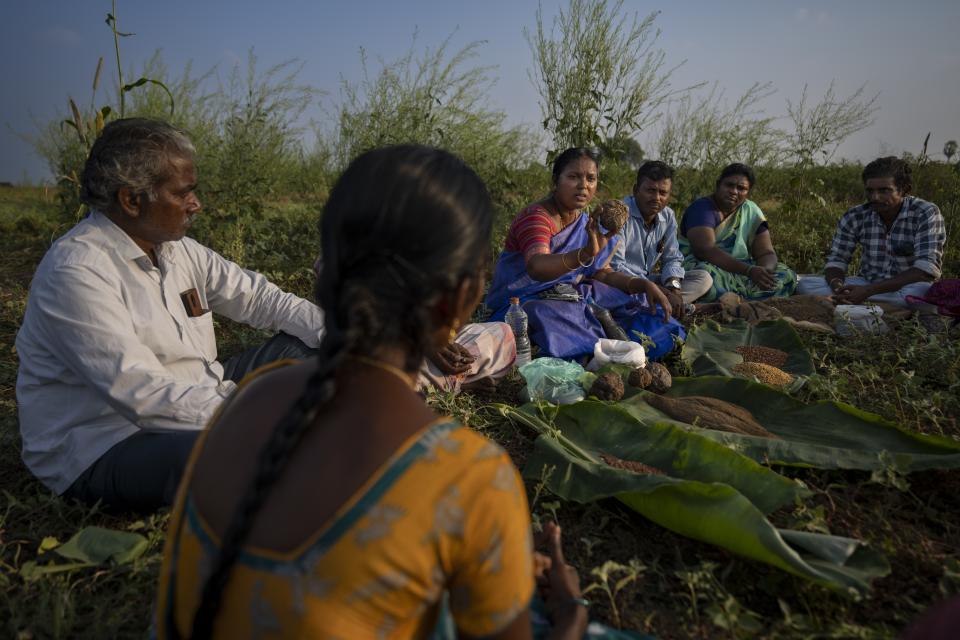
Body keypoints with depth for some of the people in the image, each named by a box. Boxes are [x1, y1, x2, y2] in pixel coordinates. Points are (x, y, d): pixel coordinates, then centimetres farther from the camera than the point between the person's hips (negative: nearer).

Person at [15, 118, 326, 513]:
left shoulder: (178, 250, 4)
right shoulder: (76, 272, -21)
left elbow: (257, 297, 6)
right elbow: (141, 394, -30)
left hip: (195, 404, 9)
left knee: (302, 348, 6)